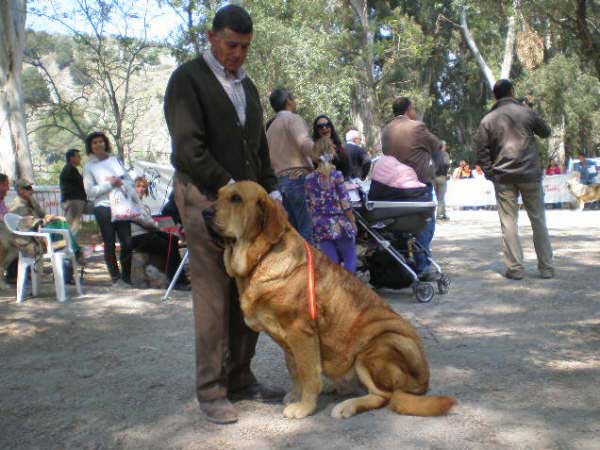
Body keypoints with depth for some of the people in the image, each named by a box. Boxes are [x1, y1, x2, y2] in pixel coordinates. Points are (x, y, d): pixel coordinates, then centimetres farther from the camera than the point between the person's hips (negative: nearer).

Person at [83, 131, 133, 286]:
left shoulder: (115, 159, 14)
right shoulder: (89, 166, 4)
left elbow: (129, 180, 15)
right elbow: (89, 191, -4)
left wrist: (120, 182, -7)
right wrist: (109, 184, -12)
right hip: (104, 207, -3)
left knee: (127, 242, 1)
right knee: (109, 243, 1)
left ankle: (126, 277, 12)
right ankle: (116, 278, 9)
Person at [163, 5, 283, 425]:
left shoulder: (247, 84, 19)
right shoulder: (188, 78, -3)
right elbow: (188, 149, -12)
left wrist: (270, 189, 11)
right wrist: (229, 186, -14)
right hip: (205, 197, -6)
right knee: (213, 298, -5)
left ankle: (240, 378, 16)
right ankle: (211, 391, 4)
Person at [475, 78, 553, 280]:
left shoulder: (487, 120, 3)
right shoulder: (527, 112, 1)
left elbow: (481, 150, 0)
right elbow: (545, 132, 15)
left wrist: (490, 172, 6)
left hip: (503, 177, 0)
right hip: (530, 174, 0)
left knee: (508, 221, 3)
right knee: (538, 220, 8)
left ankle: (515, 267, -1)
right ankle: (546, 267, 11)